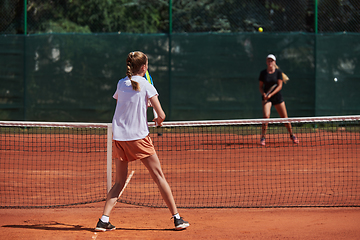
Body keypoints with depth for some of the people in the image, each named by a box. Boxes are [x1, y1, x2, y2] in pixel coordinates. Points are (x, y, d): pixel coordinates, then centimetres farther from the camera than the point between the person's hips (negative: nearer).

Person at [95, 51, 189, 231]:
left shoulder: (121, 84, 9)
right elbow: (161, 115, -7)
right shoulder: (146, 86, -5)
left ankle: (104, 220, -3)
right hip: (139, 136, -4)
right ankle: (177, 218, 5)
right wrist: (158, 120, 15)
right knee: (159, 177, 4)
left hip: (119, 137, 4)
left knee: (119, 182, 10)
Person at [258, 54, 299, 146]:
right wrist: (263, 93, -16)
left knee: (284, 118, 4)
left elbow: (280, 86, -10)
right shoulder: (263, 73, -1)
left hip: (277, 96, 1)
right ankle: (263, 138, -11)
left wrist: (271, 94, -21)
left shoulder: (278, 72, -4)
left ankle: (292, 135, 25)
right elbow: (260, 86, 4)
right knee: (266, 116, -20)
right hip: (266, 97, 0)